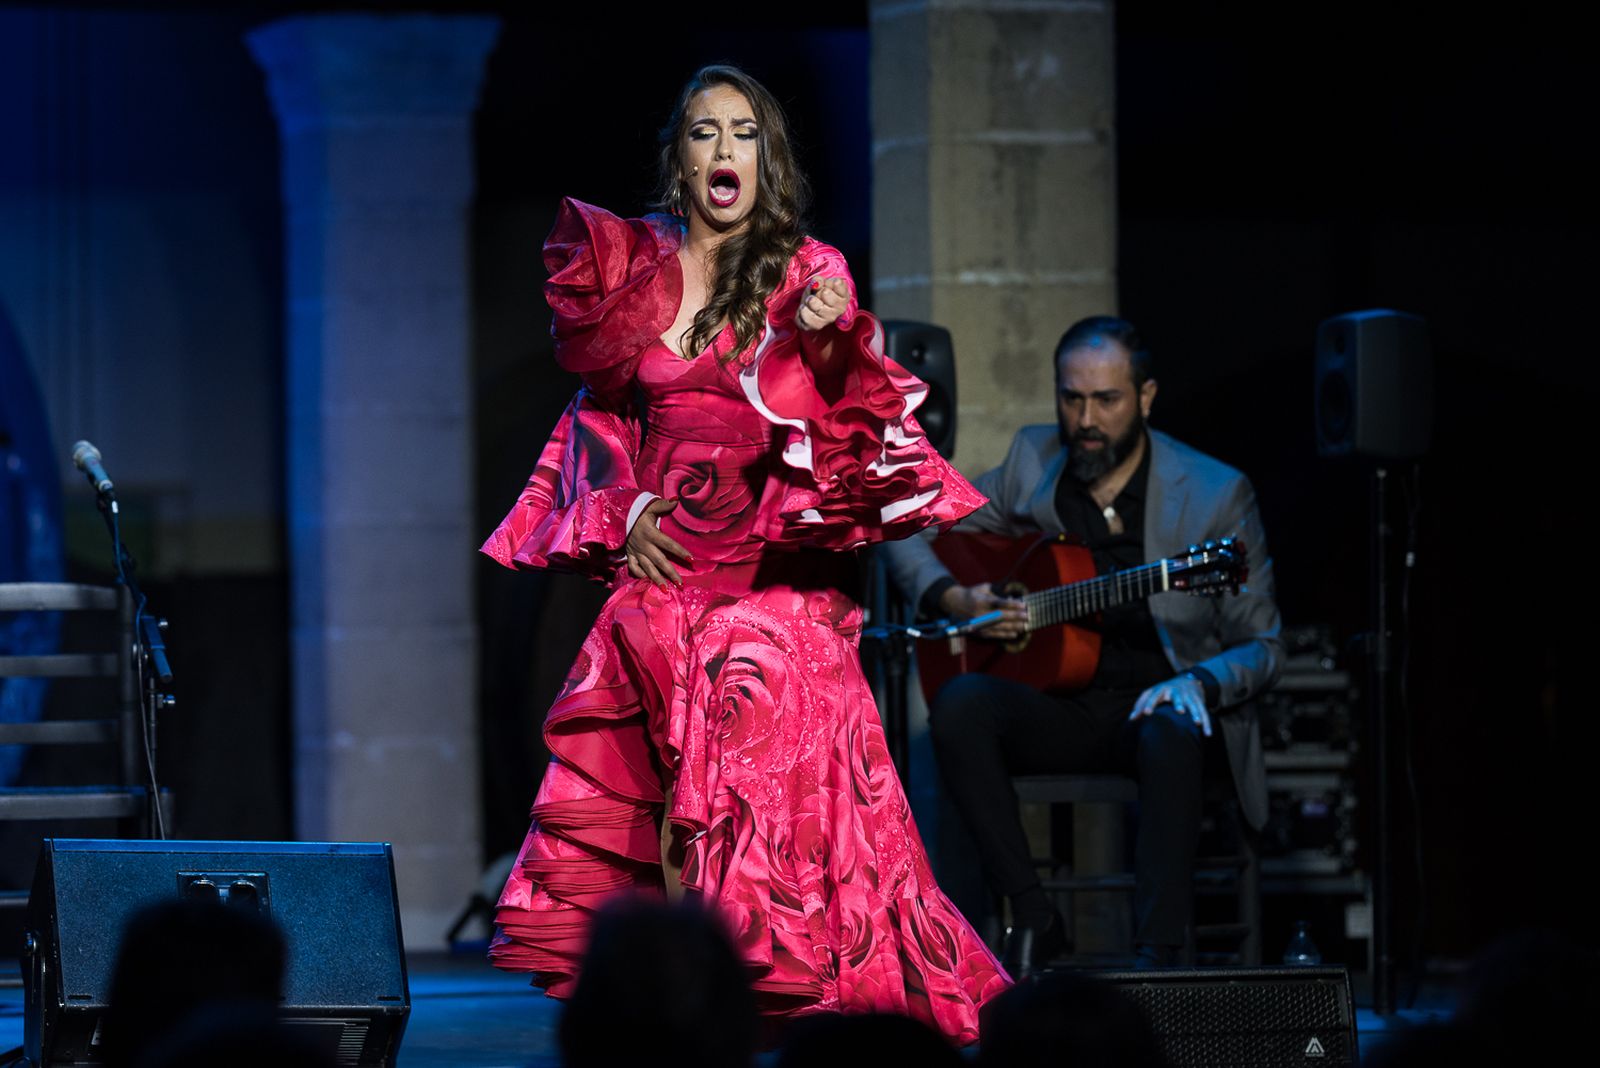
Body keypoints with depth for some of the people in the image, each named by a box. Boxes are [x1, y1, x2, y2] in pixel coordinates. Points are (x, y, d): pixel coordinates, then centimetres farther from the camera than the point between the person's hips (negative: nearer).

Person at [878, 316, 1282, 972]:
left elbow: (1261, 646, -2)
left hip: (1153, 703, -3)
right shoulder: (1032, 464, 5)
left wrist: (1198, 683, -24)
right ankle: (1033, 917, -22)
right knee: (959, 702, -29)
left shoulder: (1215, 494, -5)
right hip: (1054, 706, 3)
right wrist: (952, 598, -6)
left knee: (1172, 732, -40)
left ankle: (1157, 956, -39)